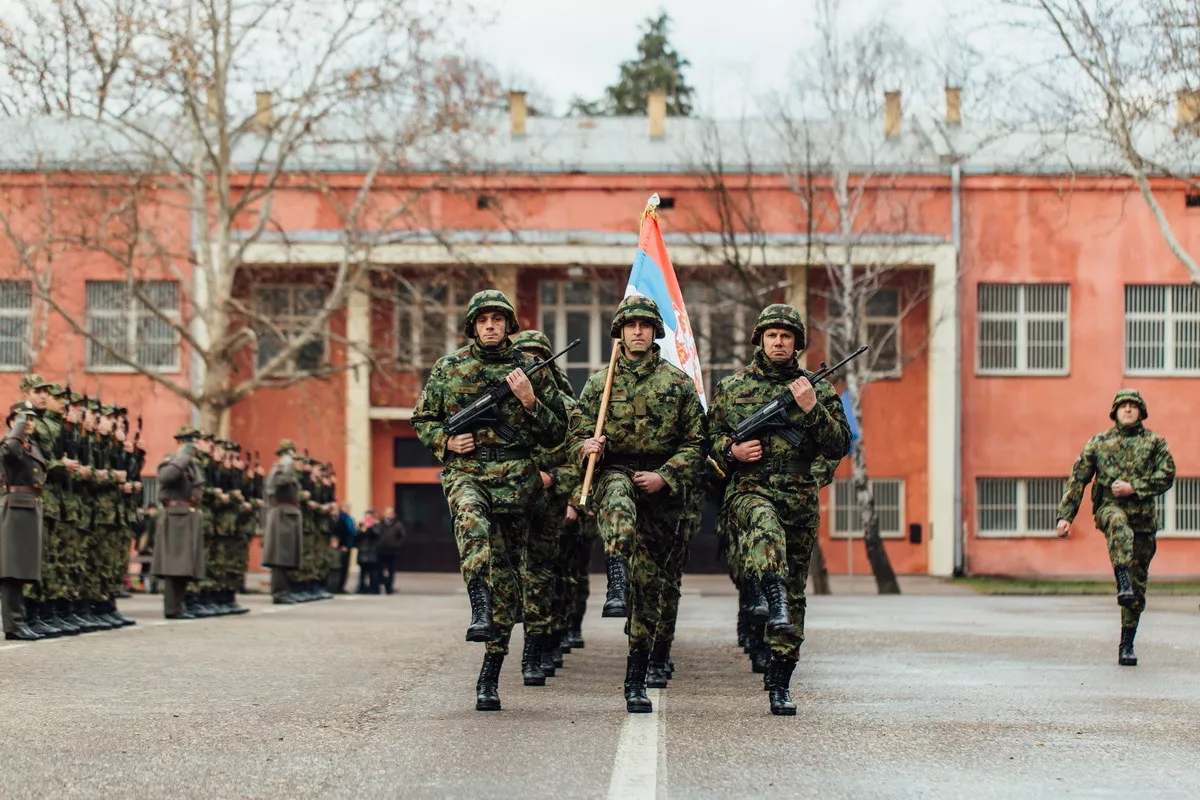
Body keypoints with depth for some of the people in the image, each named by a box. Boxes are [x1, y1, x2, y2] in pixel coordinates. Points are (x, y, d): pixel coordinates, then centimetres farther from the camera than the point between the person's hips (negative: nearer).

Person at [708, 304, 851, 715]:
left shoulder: (818, 389, 9)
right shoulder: (731, 387, 10)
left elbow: (839, 446, 2)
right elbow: (709, 438, 16)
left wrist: (812, 408, -11)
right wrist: (732, 451, -5)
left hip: (800, 498, 2)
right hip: (749, 490, -2)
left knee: (794, 592, 4)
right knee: (766, 527, -40)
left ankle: (780, 683, 12)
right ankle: (775, 603, -58)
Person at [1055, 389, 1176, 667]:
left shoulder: (1155, 442, 10)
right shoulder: (1099, 442, 11)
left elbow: (1166, 476, -1)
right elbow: (1078, 479, 10)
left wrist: (1133, 488, -12)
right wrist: (1065, 516, 2)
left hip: (1143, 515, 1)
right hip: (1109, 506, -1)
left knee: (1138, 585, 2)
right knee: (1118, 524, -41)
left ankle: (1127, 645, 11)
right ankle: (1123, 585, -53)